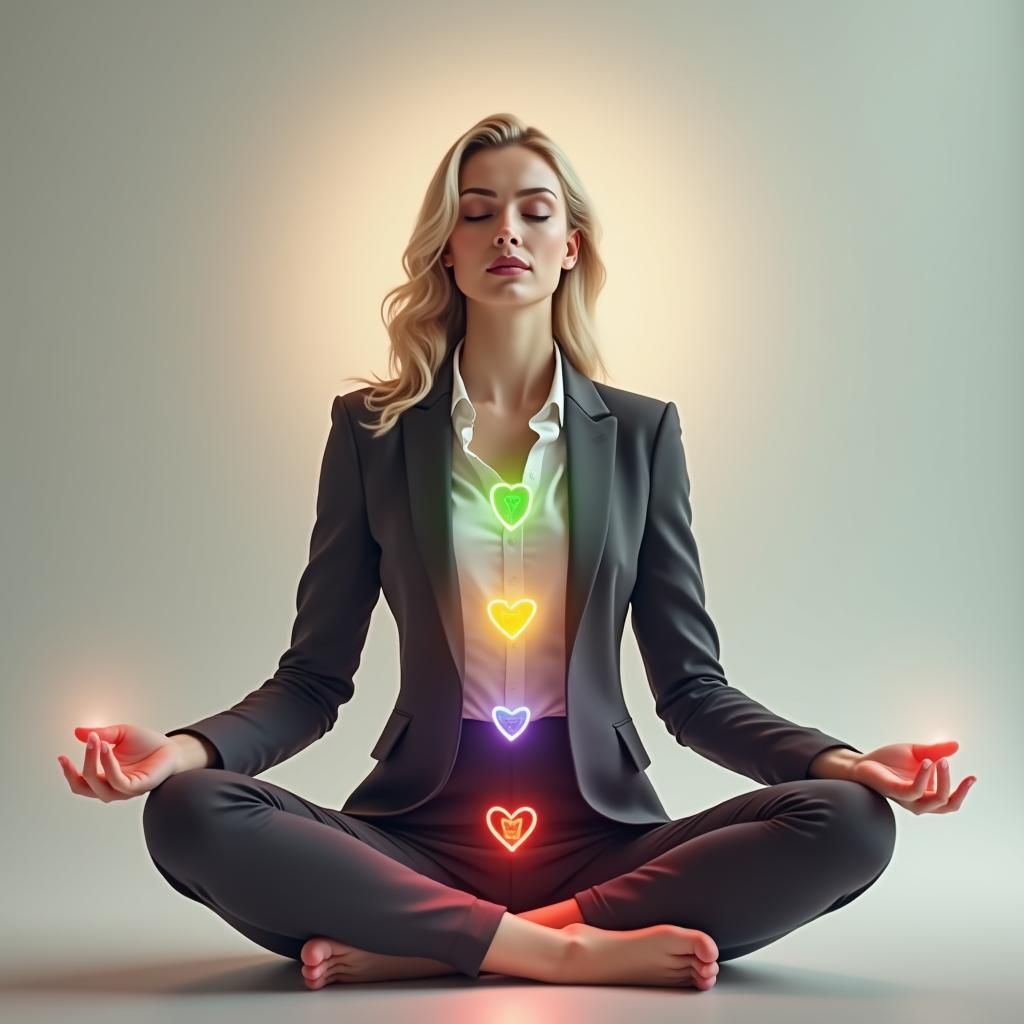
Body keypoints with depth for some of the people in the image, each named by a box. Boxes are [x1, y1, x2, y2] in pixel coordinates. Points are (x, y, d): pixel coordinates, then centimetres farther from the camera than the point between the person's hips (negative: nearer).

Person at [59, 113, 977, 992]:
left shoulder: (641, 432, 6)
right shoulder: (374, 429, 5)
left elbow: (691, 687, 5)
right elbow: (314, 680, 4)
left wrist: (839, 760, -13)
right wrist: (185, 748, -17)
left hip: (600, 830, 1)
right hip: (421, 828, 0)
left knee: (850, 823, -24)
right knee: (189, 813, -26)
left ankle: (411, 947, -20)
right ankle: (570, 950, -22)